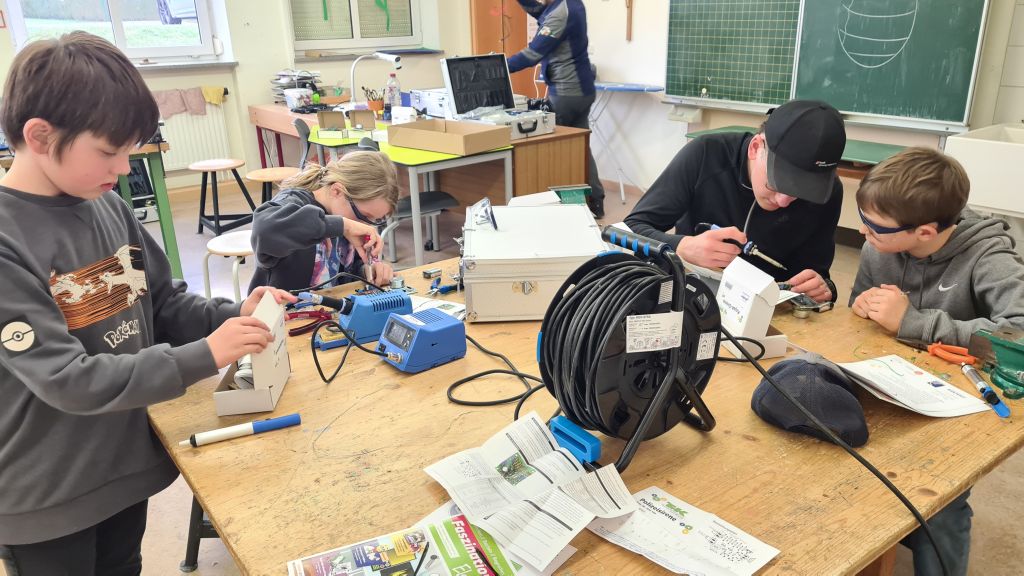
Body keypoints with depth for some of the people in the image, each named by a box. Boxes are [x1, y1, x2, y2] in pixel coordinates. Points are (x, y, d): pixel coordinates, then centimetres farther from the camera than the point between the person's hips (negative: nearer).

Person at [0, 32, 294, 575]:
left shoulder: (108, 208, -4)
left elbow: (165, 304, 5)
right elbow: (68, 380, -27)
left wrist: (231, 316, -13)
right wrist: (204, 357, -30)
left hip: (126, 463, 6)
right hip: (44, 498, -6)